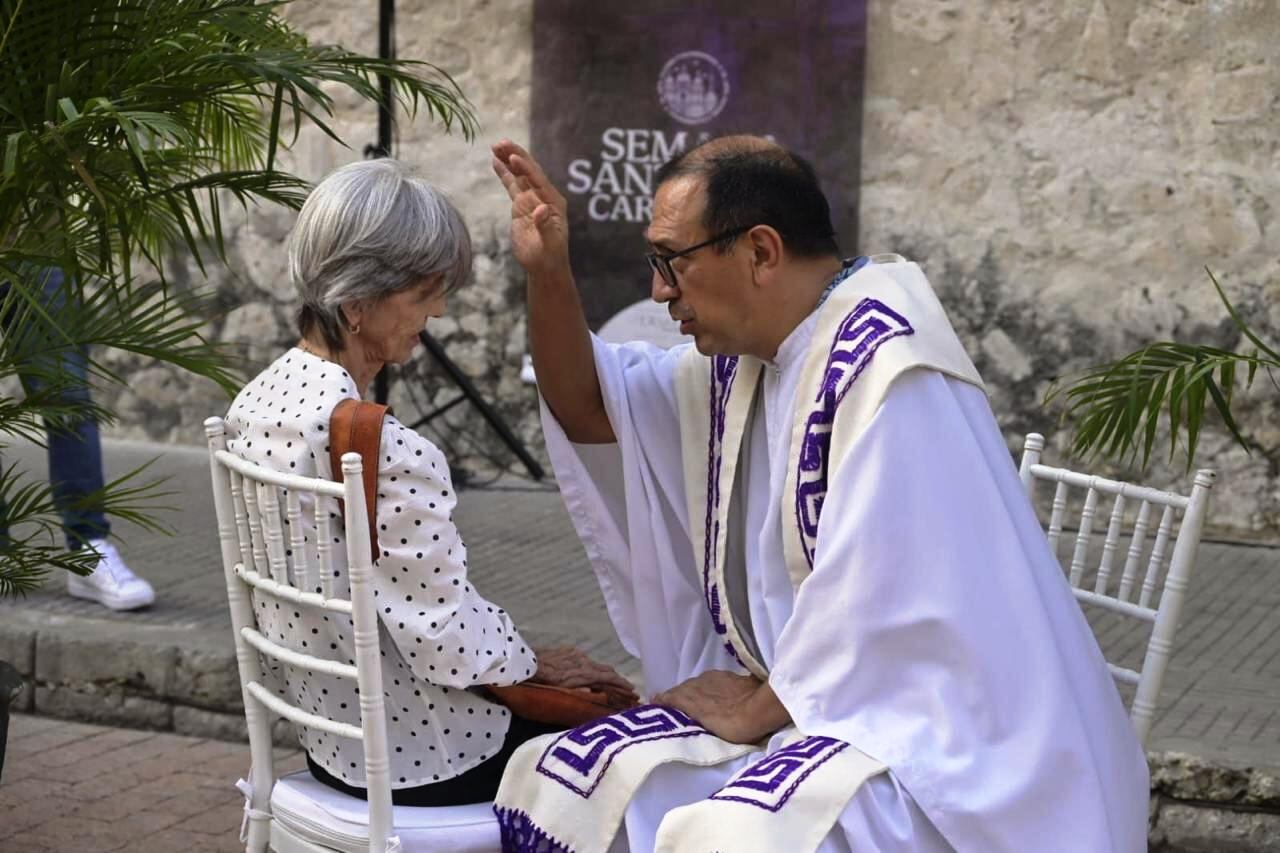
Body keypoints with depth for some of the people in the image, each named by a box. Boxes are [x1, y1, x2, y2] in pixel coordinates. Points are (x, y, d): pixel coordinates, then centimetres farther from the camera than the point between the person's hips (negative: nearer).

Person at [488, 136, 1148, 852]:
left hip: (922, 722, -9)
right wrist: (548, 273, 1)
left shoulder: (885, 364, -21)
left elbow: (870, 600, -24)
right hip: (802, 701, 9)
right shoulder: (746, 352, 8)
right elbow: (590, 409, 17)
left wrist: (758, 711, -9)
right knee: (559, 784, 0)